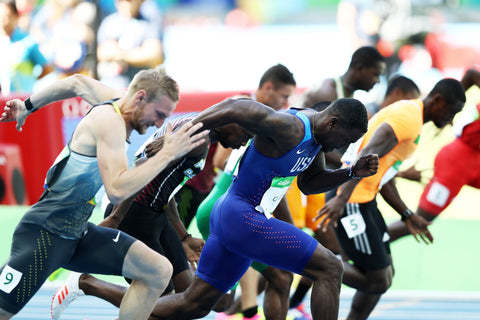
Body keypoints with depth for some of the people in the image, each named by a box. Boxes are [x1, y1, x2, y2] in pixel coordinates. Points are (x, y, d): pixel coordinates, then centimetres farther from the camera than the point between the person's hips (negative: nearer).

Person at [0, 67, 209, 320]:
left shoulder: (113, 103, 7)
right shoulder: (110, 121, -20)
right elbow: (117, 191, -31)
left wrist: (28, 106, 36)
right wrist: (167, 154, -26)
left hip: (78, 233, 9)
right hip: (45, 234, -9)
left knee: (159, 272, -3)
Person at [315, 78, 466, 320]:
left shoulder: (408, 112, 19)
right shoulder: (408, 118, -15)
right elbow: (368, 156, -29)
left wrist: (408, 216, 26)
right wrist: (342, 198, -38)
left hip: (364, 199, 11)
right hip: (351, 201, -11)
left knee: (385, 274, 15)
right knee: (378, 281, -9)